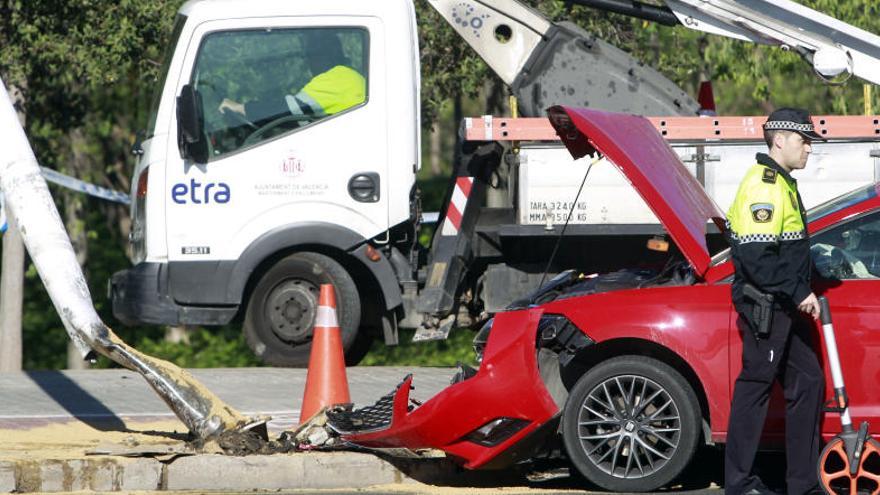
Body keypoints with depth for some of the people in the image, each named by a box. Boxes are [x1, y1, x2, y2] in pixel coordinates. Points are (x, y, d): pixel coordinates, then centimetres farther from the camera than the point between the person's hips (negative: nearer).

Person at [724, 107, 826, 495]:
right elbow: (758, 256, -24)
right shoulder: (764, 184, -17)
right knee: (755, 386, -4)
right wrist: (798, 292, -20)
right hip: (763, 306, -11)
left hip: (783, 307, 11)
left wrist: (800, 294, 19)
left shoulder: (781, 183, 17)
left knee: (807, 382, 10)